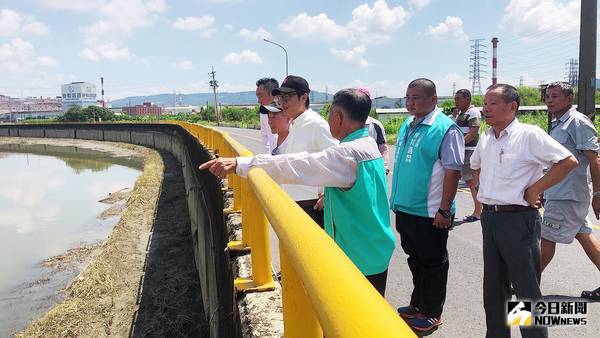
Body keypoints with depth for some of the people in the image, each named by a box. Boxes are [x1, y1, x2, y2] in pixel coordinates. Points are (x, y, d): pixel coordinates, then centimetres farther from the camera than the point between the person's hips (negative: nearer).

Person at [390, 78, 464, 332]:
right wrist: (396, 199, 17)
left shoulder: (445, 129, -14)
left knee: (433, 263, 8)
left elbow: (453, 171, -18)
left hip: (430, 213, -8)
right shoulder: (406, 126, 10)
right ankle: (418, 304, 36)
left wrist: (444, 211, -20)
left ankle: (431, 313, 22)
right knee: (415, 259, 20)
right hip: (405, 208, 8)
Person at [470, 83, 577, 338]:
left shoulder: (529, 134, -11)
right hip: (489, 218, 7)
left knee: (527, 290, 2)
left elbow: (568, 161, -14)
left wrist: (534, 190, -14)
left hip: (518, 219, -7)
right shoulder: (485, 139, 10)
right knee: (493, 288, 18)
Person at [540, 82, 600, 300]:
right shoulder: (557, 124, 16)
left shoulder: (577, 122, -14)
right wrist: (545, 190, 23)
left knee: (547, 239, -2)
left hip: (568, 195, -10)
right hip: (559, 192, 10)